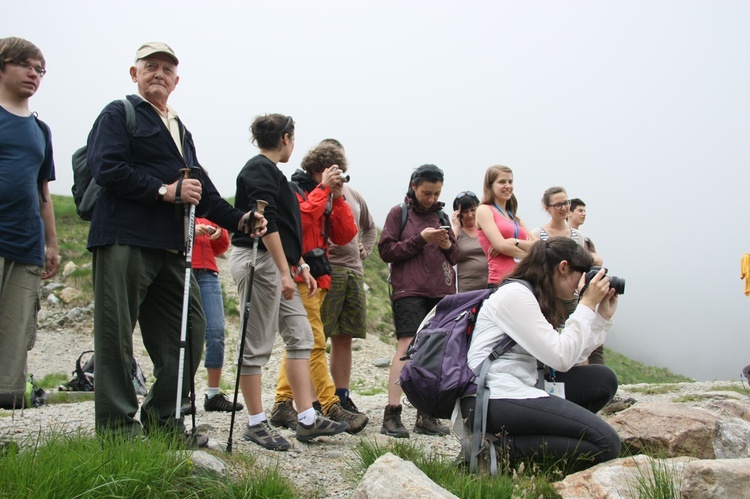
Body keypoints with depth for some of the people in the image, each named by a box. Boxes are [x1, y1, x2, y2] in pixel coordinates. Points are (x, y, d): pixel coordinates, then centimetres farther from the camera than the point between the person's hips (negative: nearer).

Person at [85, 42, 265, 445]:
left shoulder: (180, 130, 27)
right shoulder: (118, 114, 3)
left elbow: (200, 187, 24)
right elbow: (106, 167, -13)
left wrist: (237, 219, 10)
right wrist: (164, 191, -16)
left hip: (171, 246, 8)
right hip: (124, 240, -7)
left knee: (189, 331, 5)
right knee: (116, 334, -3)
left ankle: (163, 419, 15)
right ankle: (117, 424, 5)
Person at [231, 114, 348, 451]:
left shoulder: (266, 170, 21)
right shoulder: (260, 170, -10)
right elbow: (266, 223, -19)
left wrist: (300, 266, 20)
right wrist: (285, 271, -21)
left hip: (277, 265, 11)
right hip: (259, 262, -11)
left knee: (300, 337, 7)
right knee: (257, 346, -3)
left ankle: (306, 419, 10)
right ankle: (256, 424, 5)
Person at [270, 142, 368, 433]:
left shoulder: (328, 199, 20)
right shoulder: (293, 190, -2)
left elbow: (345, 235, 9)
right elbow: (300, 218, -22)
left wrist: (337, 197, 3)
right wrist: (323, 188, -13)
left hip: (316, 278, 9)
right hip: (298, 276, -9)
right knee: (315, 343, -11)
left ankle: (283, 405, 14)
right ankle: (331, 408, -11)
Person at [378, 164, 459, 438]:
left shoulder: (441, 215, 17)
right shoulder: (399, 212, 5)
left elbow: (455, 258, 21)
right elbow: (386, 250, -2)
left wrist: (448, 245, -3)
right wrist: (420, 239, -11)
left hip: (440, 292, 5)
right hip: (409, 290, -5)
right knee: (408, 345, -14)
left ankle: (426, 415, 10)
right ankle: (392, 414, -12)